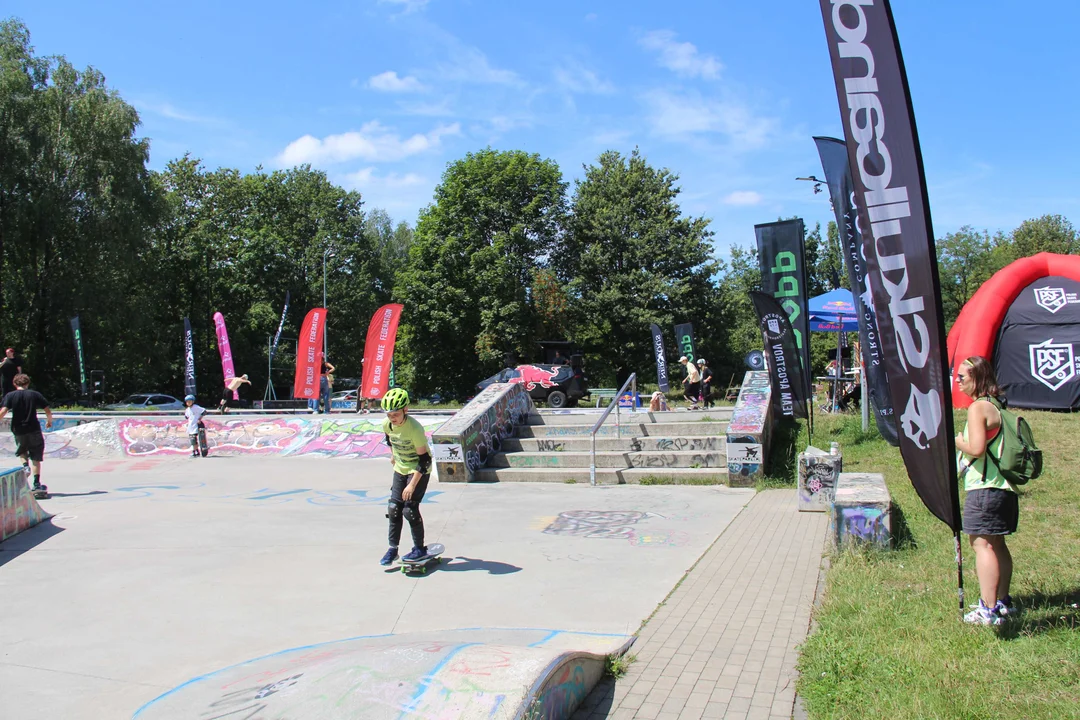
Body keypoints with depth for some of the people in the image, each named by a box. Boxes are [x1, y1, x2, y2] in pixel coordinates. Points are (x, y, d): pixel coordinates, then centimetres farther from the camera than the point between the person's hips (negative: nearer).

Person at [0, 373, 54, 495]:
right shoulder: (35, 394, 2)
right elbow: (48, 410, 1)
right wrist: (49, 421, 19)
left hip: (18, 431, 1)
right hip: (34, 430, 0)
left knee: (22, 451, 28)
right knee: (36, 458, 4)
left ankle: (25, 465, 1)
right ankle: (37, 484, -1)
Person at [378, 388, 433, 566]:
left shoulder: (415, 428, -30)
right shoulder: (386, 424, -12)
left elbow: (424, 459, -26)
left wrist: (412, 484, -26)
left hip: (419, 471, -6)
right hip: (400, 469, 6)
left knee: (410, 509, -12)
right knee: (394, 508, 2)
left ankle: (420, 548, 5)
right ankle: (392, 549, 14)